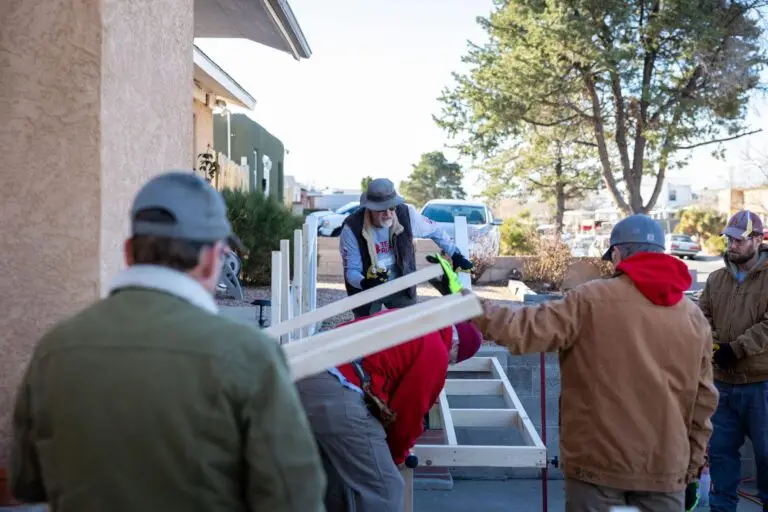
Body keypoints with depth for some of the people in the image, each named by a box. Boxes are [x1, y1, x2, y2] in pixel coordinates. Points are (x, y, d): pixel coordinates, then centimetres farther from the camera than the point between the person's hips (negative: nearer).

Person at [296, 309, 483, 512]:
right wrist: (397, 454, 25)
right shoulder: (436, 350, 1)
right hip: (337, 393, -10)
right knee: (381, 490, 2)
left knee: (334, 478, 26)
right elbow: (409, 412, 4)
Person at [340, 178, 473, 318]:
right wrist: (365, 283, -42)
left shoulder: (406, 214, -19)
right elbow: (351, 269, -20)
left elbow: (435, 232, 1)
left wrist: (455, 255, 4)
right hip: (366, 291, -3)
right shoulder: (352, 228, -27)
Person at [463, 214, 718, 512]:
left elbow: (528, 331, -14)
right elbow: (703, 402, 5)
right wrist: (692, 471, 14)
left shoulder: (592, 299, -10)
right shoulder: (694, 317, 2)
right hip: (665, 469, 4)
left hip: (600, 462, -3)